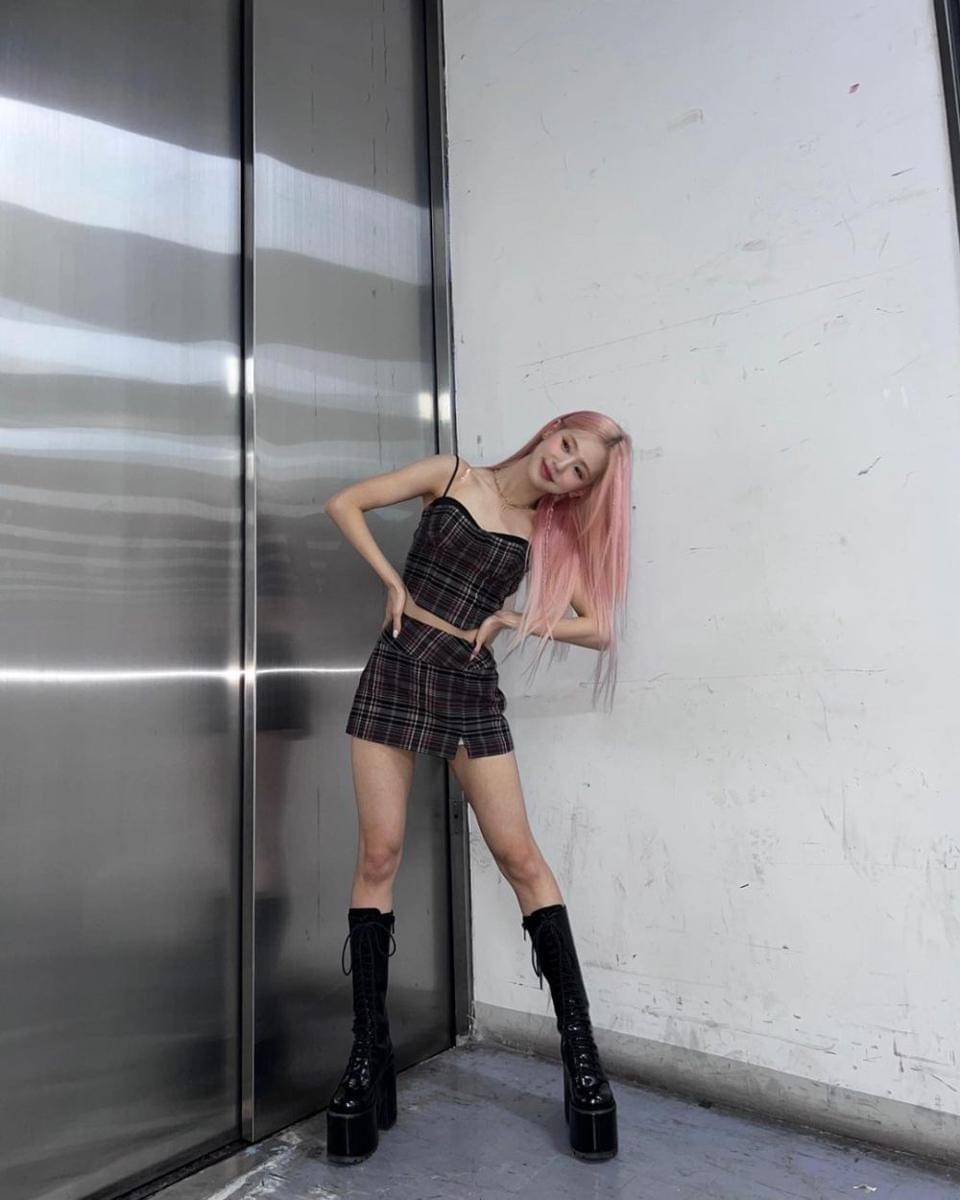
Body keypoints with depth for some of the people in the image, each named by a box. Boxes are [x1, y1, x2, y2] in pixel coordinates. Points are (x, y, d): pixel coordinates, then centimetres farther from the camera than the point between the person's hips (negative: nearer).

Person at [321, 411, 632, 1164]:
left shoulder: (551, 534, 8)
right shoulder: (453, 476, 5)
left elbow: (602, 629, 2)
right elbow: (345, 503, 4)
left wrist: (512, 620, -7)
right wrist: (394, 583, -4)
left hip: (471, 687, 1)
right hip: (396, 670, 0)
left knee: (520, 855, -3)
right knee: (380, 853, -2)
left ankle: (580, 1046, 8)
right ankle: (370, 1052, 9)